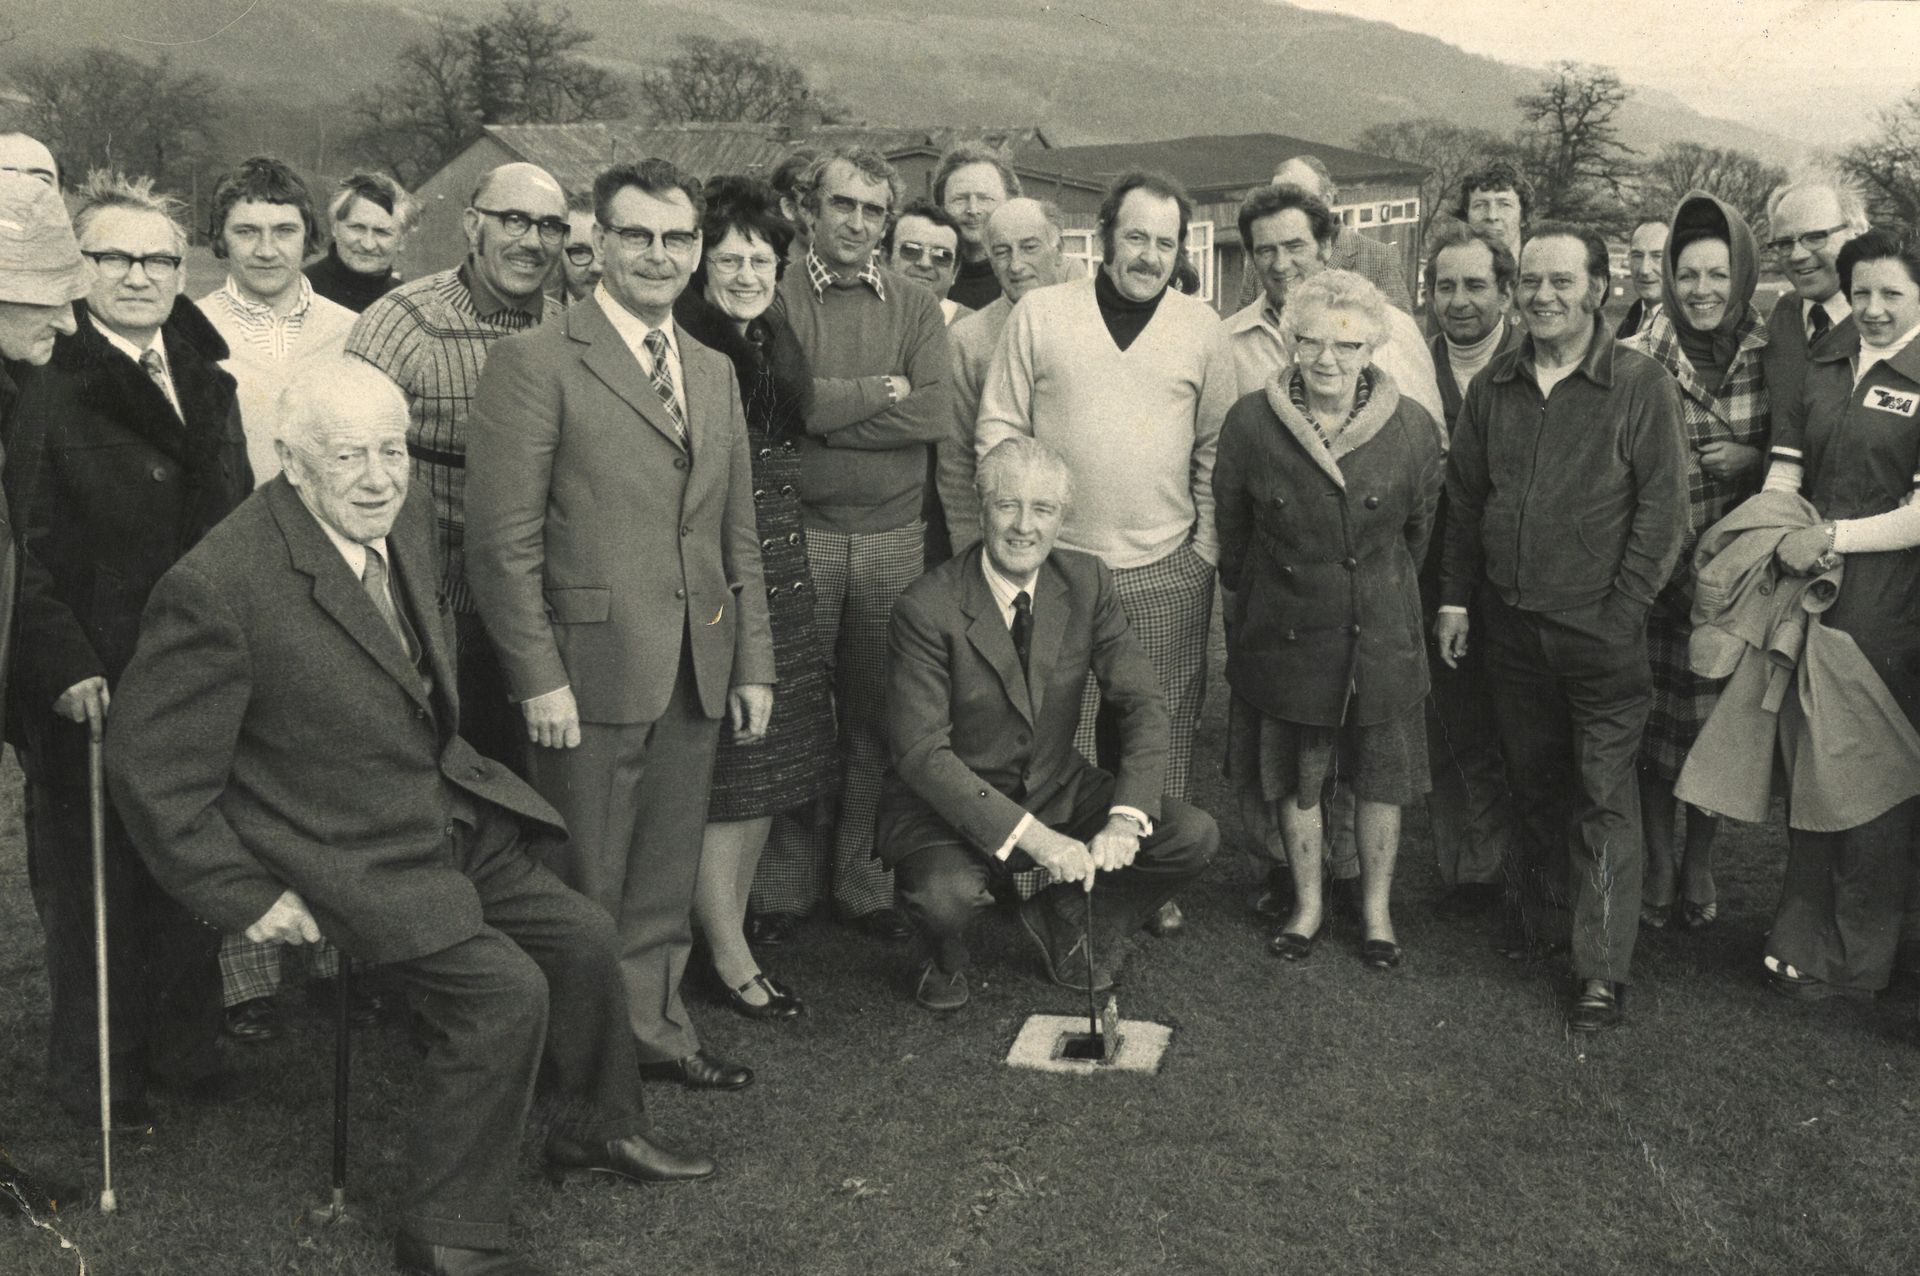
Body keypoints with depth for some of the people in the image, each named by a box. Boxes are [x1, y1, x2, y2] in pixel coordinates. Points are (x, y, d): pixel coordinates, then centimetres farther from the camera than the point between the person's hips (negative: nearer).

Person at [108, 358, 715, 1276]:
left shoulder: (404, 522, 1)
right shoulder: (218, 587, -25)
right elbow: (150, 770, -18)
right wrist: (245, 897, -16)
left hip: (451, 814, 8)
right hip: (348, 857, -8)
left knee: (584, 940, 8)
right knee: (503, 991, -18)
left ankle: (594, 1129, 35)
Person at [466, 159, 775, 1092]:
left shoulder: (715, 373, 15)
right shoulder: (535, 363, -7)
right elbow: (502, 541, -11)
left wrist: (753, 662, 12)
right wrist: (538, 676, -15)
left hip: (696, 677, 6)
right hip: (592, 671, -6)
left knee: (667, 880, 16)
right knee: (584, 888, 5)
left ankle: (654, 1030, 32)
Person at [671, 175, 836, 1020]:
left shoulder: (776, 341, 11)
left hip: (779, 570, 8)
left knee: (772, 755, 13)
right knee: (719, 766, -2)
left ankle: (730, 920, 27)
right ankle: (728, 955, 9)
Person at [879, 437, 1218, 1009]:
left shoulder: (1087, 583, -6)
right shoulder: (927, 608, -20)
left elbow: (1143, 703, -8)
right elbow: (921, 751, -24)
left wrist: (1125, 818, -26)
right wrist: (1031, 836, -33)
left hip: (1060, 790, 5)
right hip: (952, 805, -4)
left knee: (1193, 836, -13)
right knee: (945, 892, -36)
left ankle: (1062, 917, 13)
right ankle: (945, 961, 4)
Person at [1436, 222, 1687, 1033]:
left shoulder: (1641, 386, -6)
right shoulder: (1493, 388, 8)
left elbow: (1662, 509, -7)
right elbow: (1464, 497, 13)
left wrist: (1622, 613, -12)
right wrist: (1455, 597, 9)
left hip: (1599, 627, -4)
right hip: (1511, 624, 4)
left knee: (1603, 798, -2)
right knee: (1530, 778, 16)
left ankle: (1602, 972, 4)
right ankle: (1533, 909, 37)